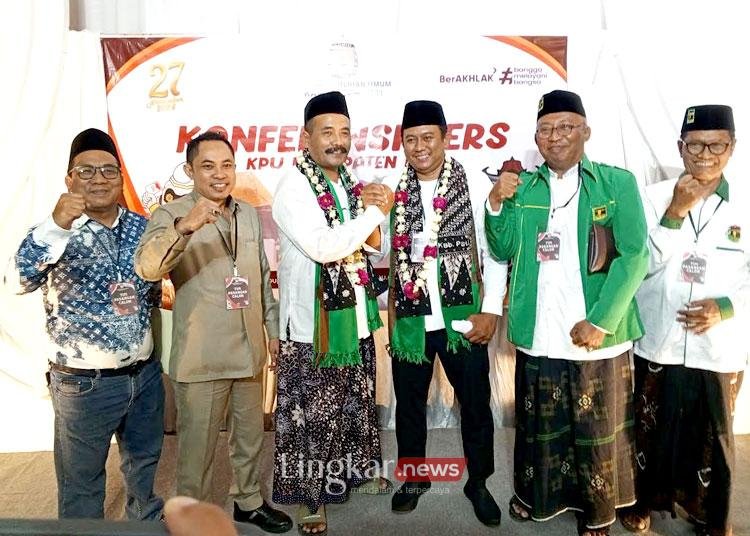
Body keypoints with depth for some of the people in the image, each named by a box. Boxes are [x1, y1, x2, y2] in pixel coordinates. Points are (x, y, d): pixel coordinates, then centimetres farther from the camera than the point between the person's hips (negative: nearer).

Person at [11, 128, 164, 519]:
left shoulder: (142, 227, 1)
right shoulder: (58, 233, -12)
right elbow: (20, 280, -32)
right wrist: (57, 226, -43)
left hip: (145, 373, 5)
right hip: (85, 383, -4)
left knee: (144, 463, 25)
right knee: (82, 483, 14)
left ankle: (148, 524, 49)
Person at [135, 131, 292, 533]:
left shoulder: (249, 213, 8)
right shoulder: (172, 215, -10)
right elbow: (147, 267, -29)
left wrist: (273, 327, 14)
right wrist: (184, 227, -45)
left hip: (248, 350, 6)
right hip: (200, 358, -5)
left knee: (250, 435, 20)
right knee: (197, 447, 8)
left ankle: (248, 502, 41)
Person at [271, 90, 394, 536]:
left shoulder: (351, 184, 7)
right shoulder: (293, 189, -15)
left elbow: (374, 249, 11)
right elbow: (323, 248, -28)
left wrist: (370, 213, -11)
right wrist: (376, 211, -18)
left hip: (356, 316, 7)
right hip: (314, 324, -7)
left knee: (357, 403, 22)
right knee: (311, 414, 6)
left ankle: (358, 469, 43)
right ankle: (310, 493, 25)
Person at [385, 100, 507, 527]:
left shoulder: (475, 184, -5)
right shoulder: (392, 189, 2)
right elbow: (383, 251, 8)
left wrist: (491, 309, -9)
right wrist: (388, 305, 2)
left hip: (462, 315, -2)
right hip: (409, 316, 2)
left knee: (476, 404, 11)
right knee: (409, 403, 15)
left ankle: (479, 483, 34)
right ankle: (414, 477, 38)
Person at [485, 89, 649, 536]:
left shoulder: (618, 183, -3)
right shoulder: (522, 187, 6)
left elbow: (634, 256, -9)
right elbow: (502, 251, 5)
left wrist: (599, 322, -16)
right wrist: (496, 204, -11)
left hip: (598, 339, -2)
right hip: (537, 336, 2)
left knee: (598, 431, 14)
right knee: (538, 424, 17)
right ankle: (536, 495, 40)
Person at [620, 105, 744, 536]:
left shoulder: (745, 206, -2)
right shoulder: (654, 197, -5)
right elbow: (640, 264, -11)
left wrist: (726, 307, -16)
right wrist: (675, 214, -21)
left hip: (720, 350, 1)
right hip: (657, 345, -1)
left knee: (713, 438, 16)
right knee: (651, 429, 15)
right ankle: (644, 500, 38)